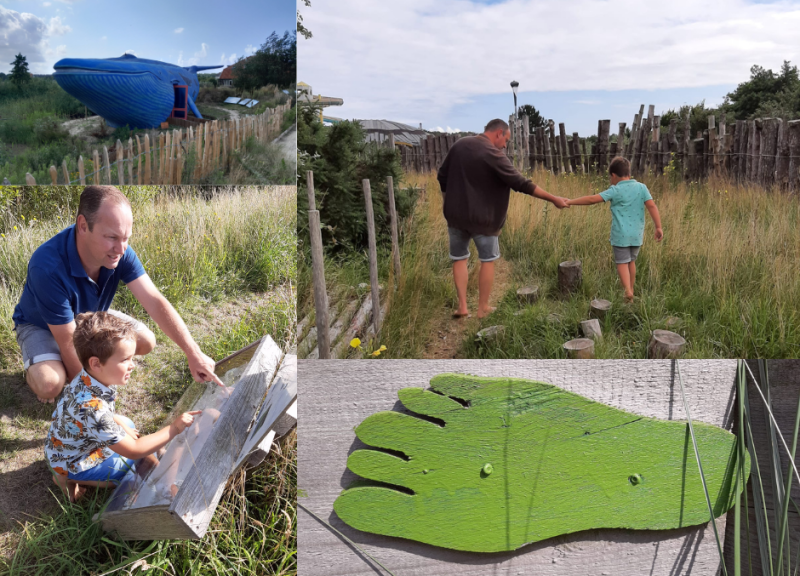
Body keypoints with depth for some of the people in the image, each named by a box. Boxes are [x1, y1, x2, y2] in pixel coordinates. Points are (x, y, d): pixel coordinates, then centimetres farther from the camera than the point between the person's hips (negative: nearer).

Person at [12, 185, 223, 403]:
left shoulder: (119, 252, -26)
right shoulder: (48, 268, -41)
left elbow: (155, 302, -28)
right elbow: (69, 343, -32)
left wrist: (194, 354, -35)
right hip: (41, 326, -5)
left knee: (146, 342, -10)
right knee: (49, 384, -31)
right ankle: (34, 368, 6)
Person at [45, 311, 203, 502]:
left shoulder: (91, 378, -17)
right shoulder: (90, 408, -41)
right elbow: (133, 451, -32)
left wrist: (119, 423, -3)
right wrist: (174, 429, -30)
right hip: (71, 464, -8)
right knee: (145, 470, -2)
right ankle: (71, 479, -1)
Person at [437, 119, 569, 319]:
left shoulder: (459, 145, 2)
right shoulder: (493, 155, -16)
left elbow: (442, 177, 9)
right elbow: (522, 184, -17)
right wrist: (553, 199, -12)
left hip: (455, 215, 5)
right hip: (482, 218, -5)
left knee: (459, 258, 16)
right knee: (488, 260, 12)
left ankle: (462, 306, 12)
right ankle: (483, 308, 19)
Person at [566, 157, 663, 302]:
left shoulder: (615, 191, -10)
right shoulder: (641, 187, 1)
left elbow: (592, 199, -15)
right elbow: (652, 206, -6)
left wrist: (570, 202, -10)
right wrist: (658, 227, -5)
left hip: (621, 235, -4)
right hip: (637, 234, 4)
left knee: (622, 262, 2)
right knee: (631, 261, 19)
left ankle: (627, 291, -16)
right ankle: (631, 289, 27)